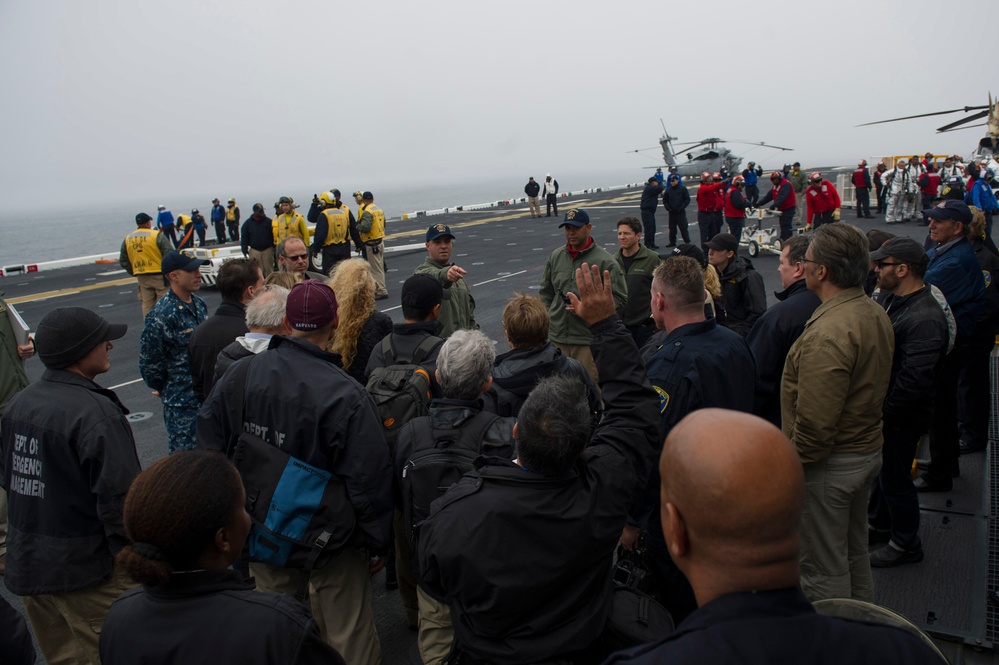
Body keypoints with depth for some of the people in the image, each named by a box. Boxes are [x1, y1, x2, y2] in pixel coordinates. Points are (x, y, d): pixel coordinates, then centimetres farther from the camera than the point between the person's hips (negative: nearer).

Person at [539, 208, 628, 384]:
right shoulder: (556, 256, 12)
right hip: (556, 337, 5)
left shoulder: (605, 261, -5)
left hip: (588, 340, -5)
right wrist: (547, 317, 11)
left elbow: (620, 298, -6)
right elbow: (545, 292, 22)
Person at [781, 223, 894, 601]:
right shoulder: (877, 314, 3)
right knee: (854, 551, 26)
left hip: (830, 464, -10)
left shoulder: (827, 334, -29)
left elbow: (814, 423, -29)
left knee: (824, 567, 6)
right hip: (868, 451, 10)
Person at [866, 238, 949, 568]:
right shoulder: (888, 298, 2)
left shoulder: (925, 319, -28)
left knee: (895, 478, 7)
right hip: (878, 406, 9)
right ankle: (878, 523, 44)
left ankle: (906, 544, 27)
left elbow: (914, 379, -30)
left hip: (901, 417, -9)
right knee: (881, 469, 24)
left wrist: (883, 414, -22)